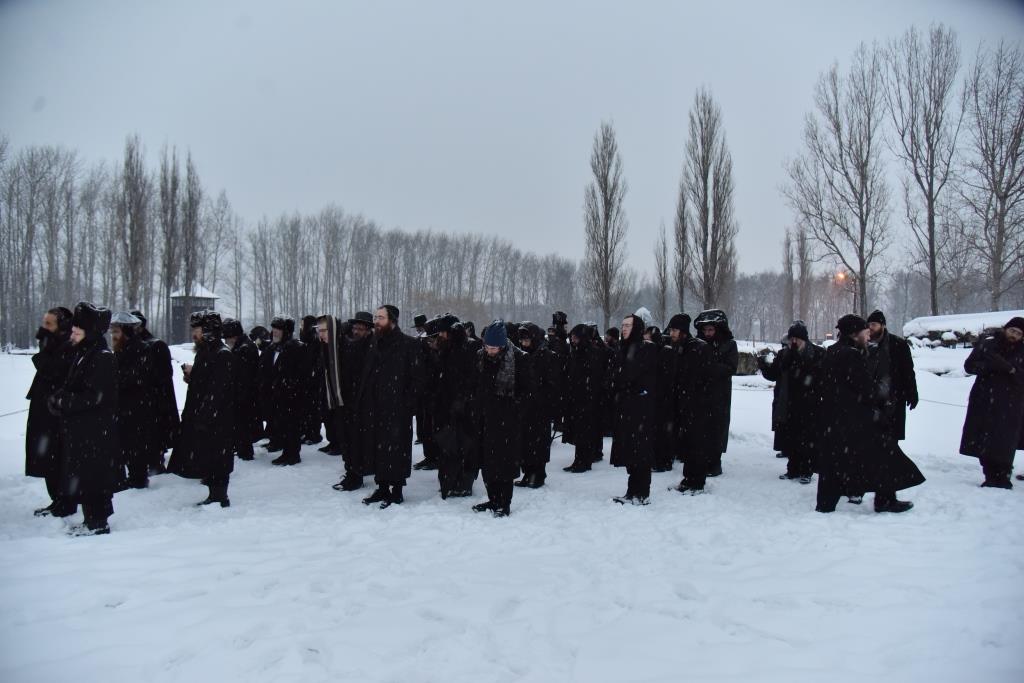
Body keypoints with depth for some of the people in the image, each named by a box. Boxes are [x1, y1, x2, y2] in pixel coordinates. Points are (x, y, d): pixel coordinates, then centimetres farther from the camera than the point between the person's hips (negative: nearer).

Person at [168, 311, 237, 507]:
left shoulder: (222, 355, -17)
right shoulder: (204, 352, 14)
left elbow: (217, 390, -22)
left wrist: (205, 417, -23)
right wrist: (191, 375, 4)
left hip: (218, 421, -9)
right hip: (202, 418, 10)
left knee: (217, 459, -1)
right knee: (207, 459, 15)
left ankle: (220, 497, 9)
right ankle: (214, 495, 24)